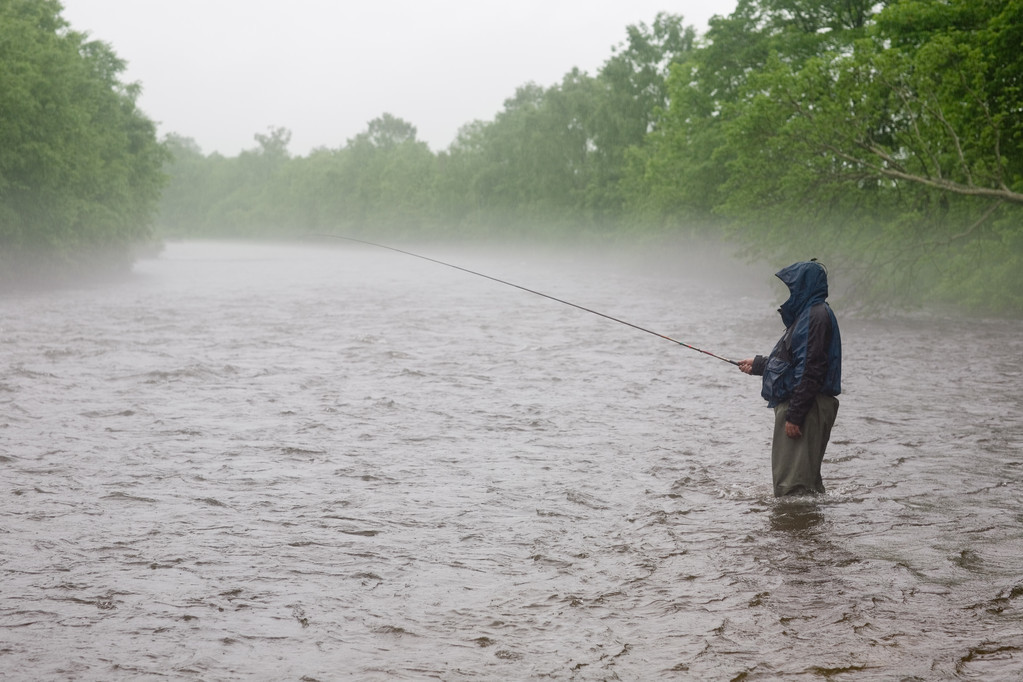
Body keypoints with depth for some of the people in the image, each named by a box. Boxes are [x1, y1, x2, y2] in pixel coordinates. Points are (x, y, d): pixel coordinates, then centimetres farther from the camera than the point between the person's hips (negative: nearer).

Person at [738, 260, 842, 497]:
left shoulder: (816, 316, -15)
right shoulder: (807, 314, 18)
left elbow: (811, 370, -22)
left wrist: (794, 415, -23)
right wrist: (758, 365, 35)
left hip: (807, 408, -11)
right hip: (796, 406, 11)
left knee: (793, 482, -11)